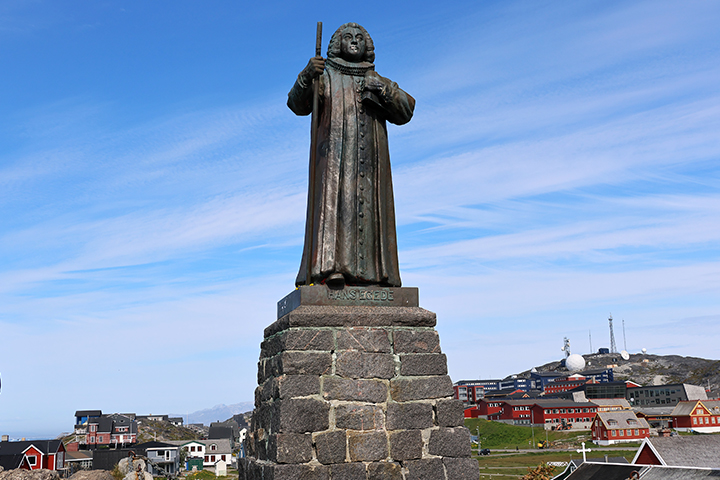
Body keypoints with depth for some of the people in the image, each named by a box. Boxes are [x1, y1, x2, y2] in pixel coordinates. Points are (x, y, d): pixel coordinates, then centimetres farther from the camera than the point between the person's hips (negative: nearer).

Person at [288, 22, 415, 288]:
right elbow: (298, 104, -2)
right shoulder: (325, 78, 17)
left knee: (370, 208, -6)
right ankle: (330, 268, -25)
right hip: (335, 158, -2)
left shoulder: (378, 82, 24)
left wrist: (385, 90, -11)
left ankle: (372, 272, -9)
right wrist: (307, 75, -21)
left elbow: (405, 112, 8)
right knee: (334, 204, -16)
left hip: (370, 161, 2)